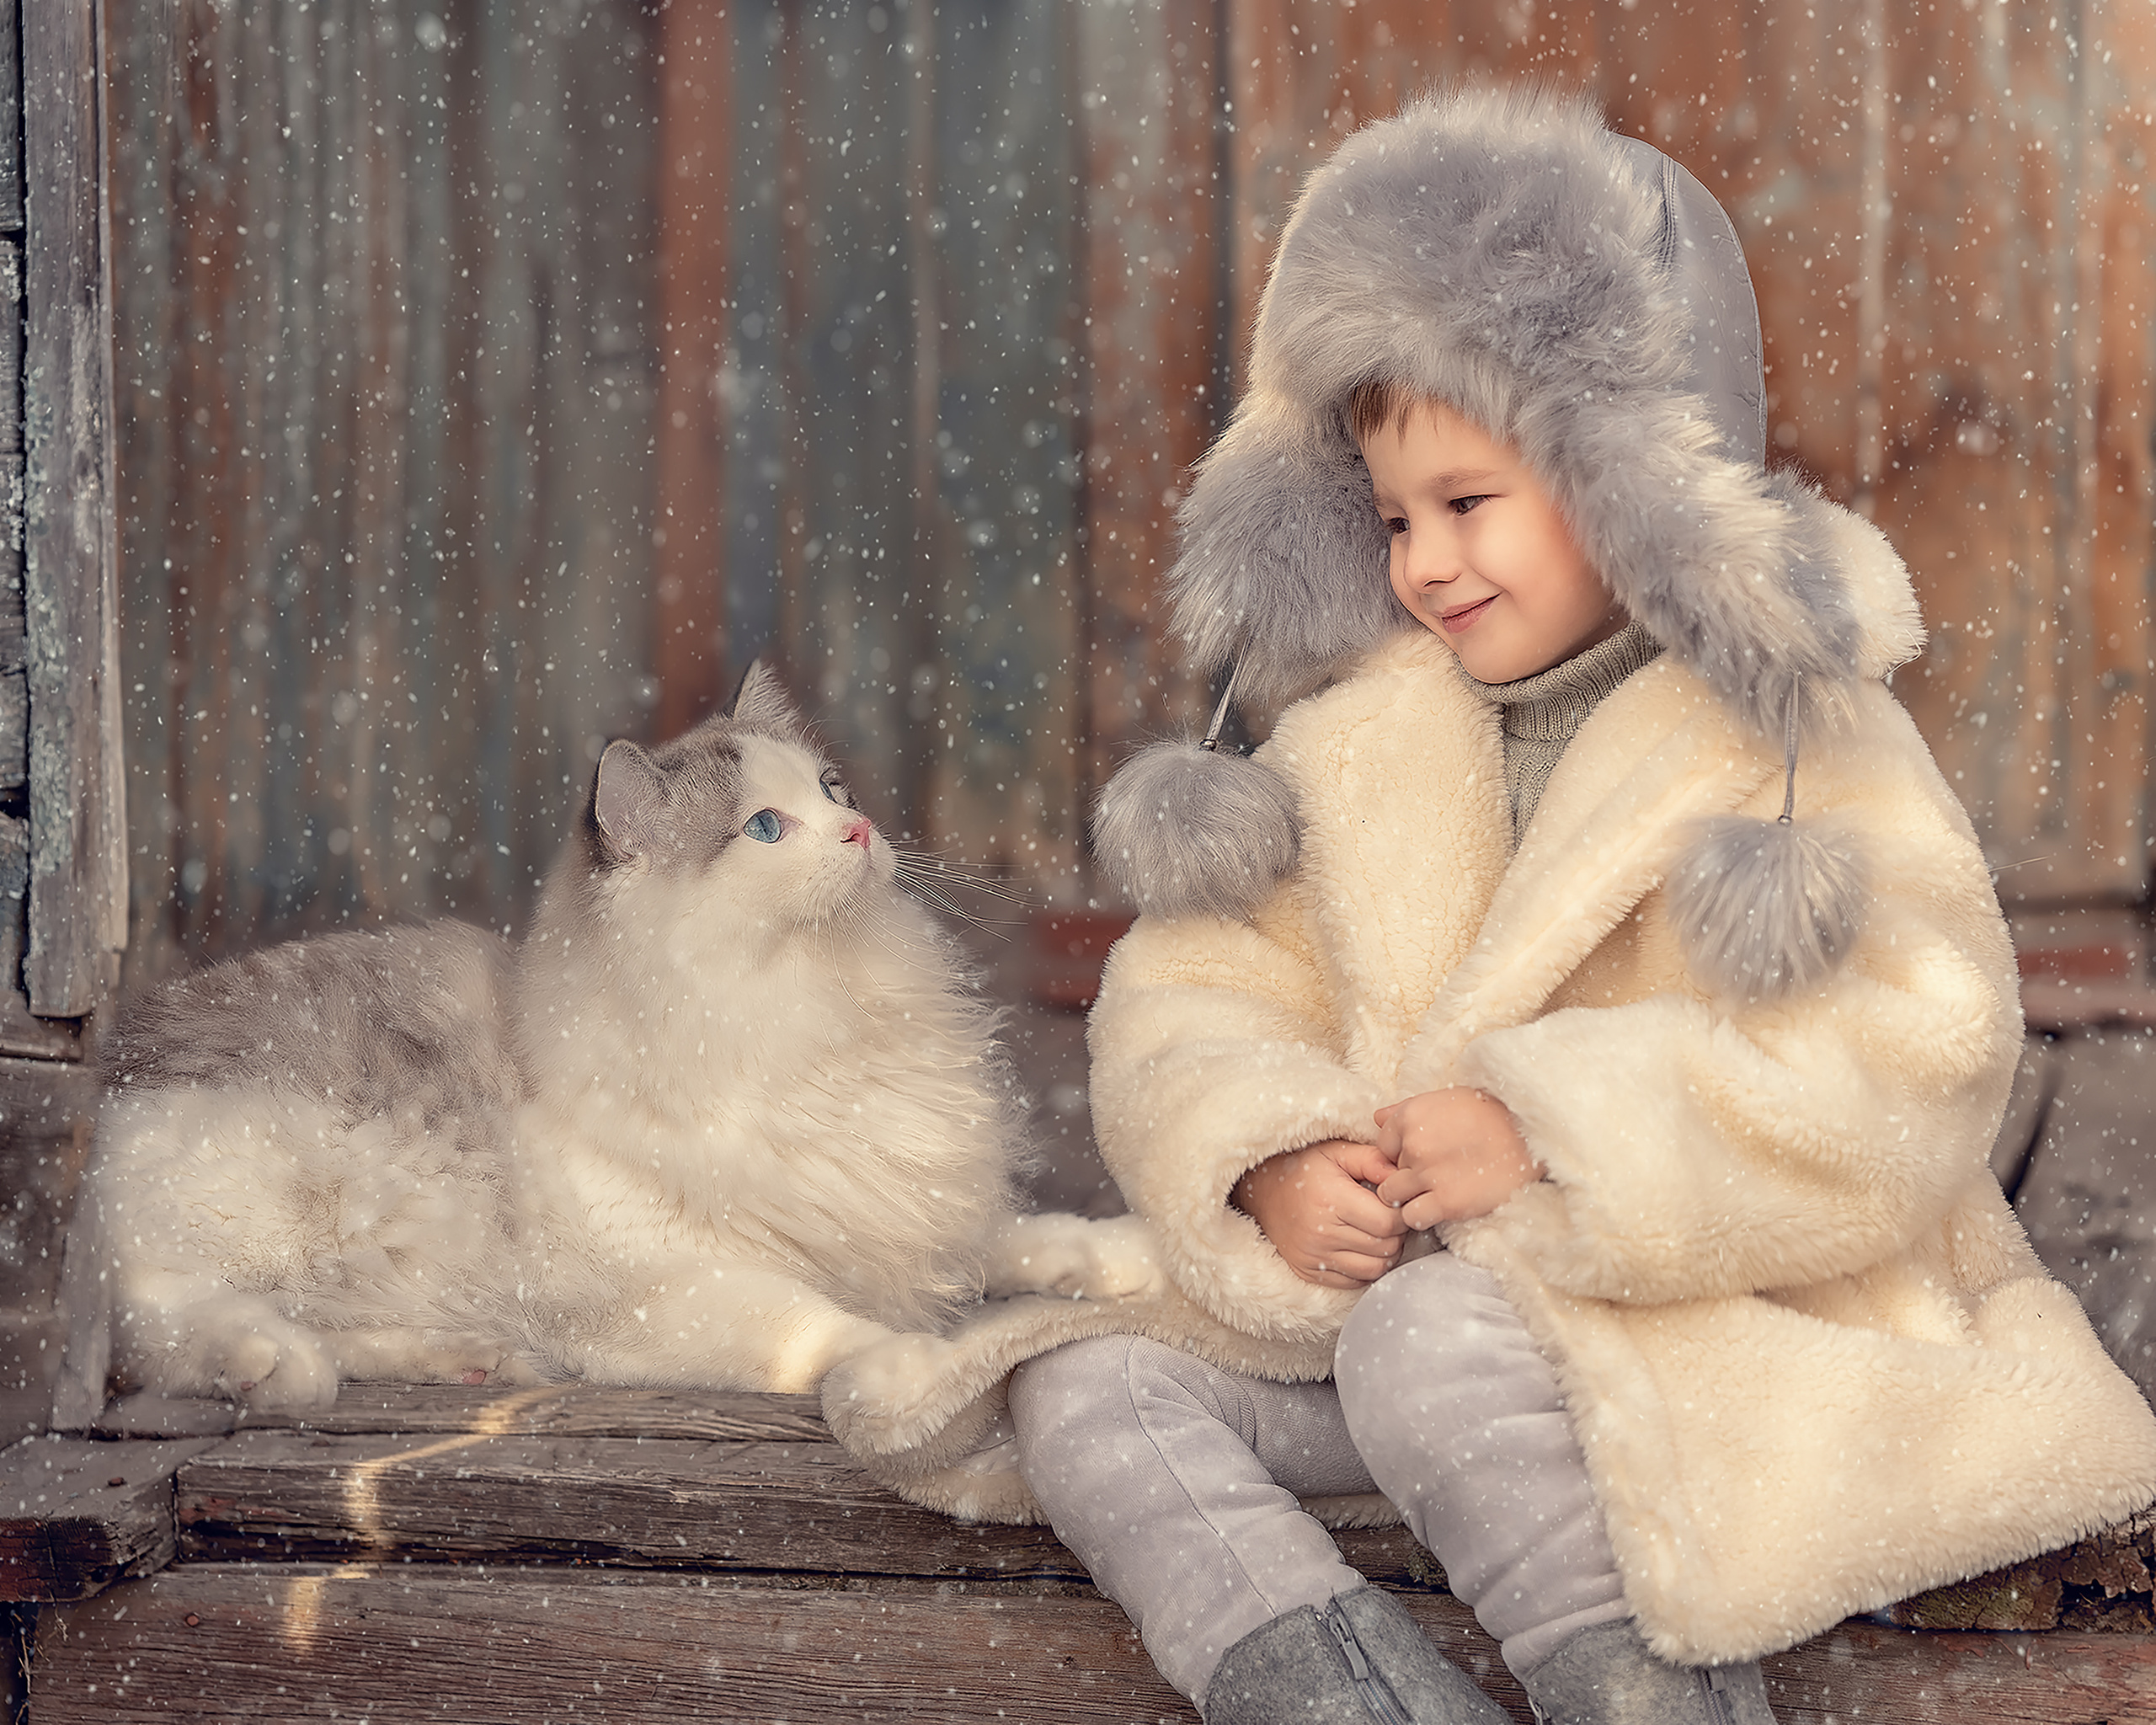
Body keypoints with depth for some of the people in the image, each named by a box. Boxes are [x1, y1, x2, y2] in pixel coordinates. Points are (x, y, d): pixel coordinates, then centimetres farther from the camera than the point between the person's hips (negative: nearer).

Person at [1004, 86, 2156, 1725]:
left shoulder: (1798, 735, -7)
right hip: (1393, 1287, 7)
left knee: (1435, 1339, -34)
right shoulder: (1356, 742, 11)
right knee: (1086, 1388, -10)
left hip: (1710, 1334, -7)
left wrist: (1556, 1134, -26)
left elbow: (1910, 1070, -19)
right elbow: (1198, 992, 7)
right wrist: (1261, 1164, -17)